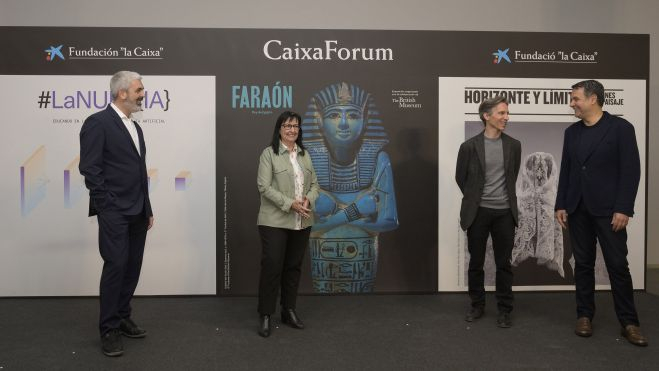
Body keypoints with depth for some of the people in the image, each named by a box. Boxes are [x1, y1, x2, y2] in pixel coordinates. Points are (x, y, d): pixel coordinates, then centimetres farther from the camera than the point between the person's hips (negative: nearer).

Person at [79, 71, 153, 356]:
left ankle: (122, 318, 24)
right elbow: (89, 168, -14)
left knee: (132, 268, 11)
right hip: (114, 212, -8)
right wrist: (107, 205, -14)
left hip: (137, 213, 8)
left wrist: (147, 208, 16)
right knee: (115, 266, -5)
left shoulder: (135, 127, 17)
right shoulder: (97, 123, -8)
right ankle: (109, 330, 6)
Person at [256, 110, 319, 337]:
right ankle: (265, 316, 7)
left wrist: (308, 200, -9)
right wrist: (290, 203, -19)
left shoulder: (304, 154, 14)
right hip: (275, 221, -5)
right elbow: (264, 187, -12)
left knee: (294, 267, 12)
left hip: (302, 222, 6)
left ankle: (289, 311, 24)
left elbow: (314, 184, 13)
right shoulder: (269, 153, -4)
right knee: (272, 266, -4)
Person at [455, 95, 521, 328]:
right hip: (478, 212, -1)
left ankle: (504, 309, 18)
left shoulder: (514, 145, 2)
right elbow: (460, 177, 6)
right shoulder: (470, 146, -6)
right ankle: (477, 305, 24)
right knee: (476, 262, 9)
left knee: (504, 263, 7)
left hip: (505, 212, 2)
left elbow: (513, 176, 15)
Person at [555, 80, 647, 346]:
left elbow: (631, 170, -9)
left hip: (608, 209, -4)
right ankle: (584, 315, 18)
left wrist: (623, 208, -14)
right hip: (578, 209, 4)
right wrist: (561, 205, 5)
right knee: (583, 264, 9)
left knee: (618, 265, -1)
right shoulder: (571, 132, 10)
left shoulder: (620, 127, -5)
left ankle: (629, 322, 10)